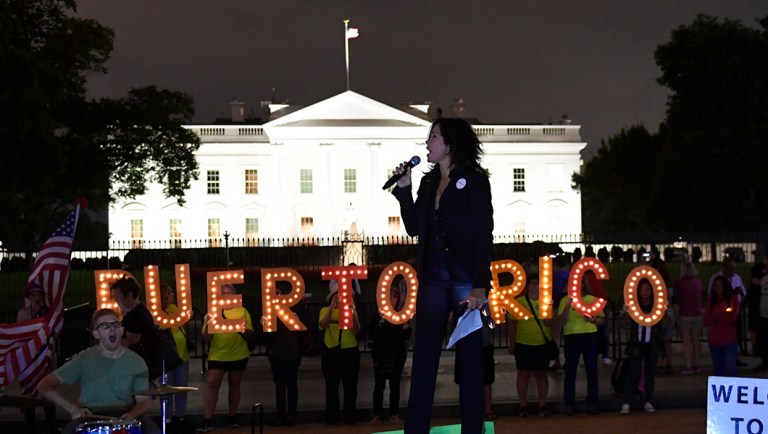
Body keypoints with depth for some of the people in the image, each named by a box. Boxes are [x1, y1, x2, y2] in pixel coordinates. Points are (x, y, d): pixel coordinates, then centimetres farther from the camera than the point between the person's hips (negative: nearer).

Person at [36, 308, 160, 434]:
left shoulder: (136, 362, 3)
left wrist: (132, 414, -18)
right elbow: (44, 386, 1)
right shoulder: (84, 359, -1)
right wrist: (73, 408, -12)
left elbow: (143, 401, 6)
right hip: (90, 417, -1)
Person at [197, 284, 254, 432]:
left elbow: (249, 334, 0)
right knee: (211, 385, -10)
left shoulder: (242, 311, 3)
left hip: (239, 356, 0)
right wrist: (208, 324, -17)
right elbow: (206, 338, 1)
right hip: (217, 356, 0)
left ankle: (232, 417, 22)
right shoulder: (213, 312, 4)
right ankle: (207, 420, -11)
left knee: (234, 385, 10)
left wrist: (241, 328, -20)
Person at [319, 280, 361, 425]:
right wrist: (332, 307, -25)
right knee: (332, 386, 2)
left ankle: (350, 416, 14)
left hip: (350, 351, 1)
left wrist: (353, 312, -18)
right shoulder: (325, 310, 2)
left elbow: (356, 331, -6)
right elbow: (323, 325, -19)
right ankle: (332, 417, 8)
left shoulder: (350, 309, 5)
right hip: (331, 352, -1)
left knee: (350, 385, 6)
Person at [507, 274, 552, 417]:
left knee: (541, 374, 5)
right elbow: (513, 324, 2)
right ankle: (523, 406, 7)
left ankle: (542, 405, 11)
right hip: (523, 344, -1)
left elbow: (547, 323, -3)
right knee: (523, 374, 2)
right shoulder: (519, 302, 1)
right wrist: (511, 343, -2)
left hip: (542, 344, 1)